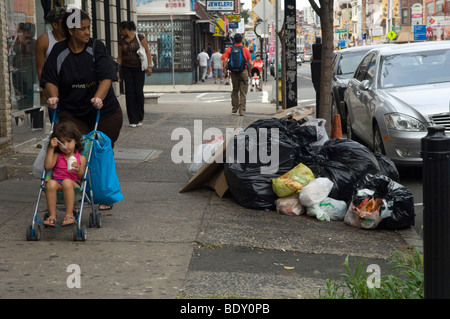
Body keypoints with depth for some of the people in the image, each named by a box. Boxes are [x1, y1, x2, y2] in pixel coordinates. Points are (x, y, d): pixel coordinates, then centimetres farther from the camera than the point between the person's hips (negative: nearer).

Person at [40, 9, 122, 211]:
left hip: (104, 112, 0)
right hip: (72, 113, 1)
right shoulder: (59, 52, -1)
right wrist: (53, 96, -22)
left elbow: (106, 77, -16)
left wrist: (99, 97, -33)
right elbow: (50, 79, -1)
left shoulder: (97, 48, -5)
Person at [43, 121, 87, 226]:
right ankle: (52, 216, -32)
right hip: (57, 182, 2)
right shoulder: (57, 156, 17)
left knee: (67, 182, -37)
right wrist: (51, 148, 1)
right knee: (50, 183, -33)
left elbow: (82, 178, 2)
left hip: (75, 183, -2)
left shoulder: (81, 158, 9)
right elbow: (47, 166, -1)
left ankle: (69, 214, -34)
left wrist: (78, 171, -21)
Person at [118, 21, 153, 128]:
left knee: (139, 92, -6)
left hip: (139, 68, -3)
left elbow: (147, 52, -5)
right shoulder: (121, 42, 8)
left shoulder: (140, 38, -3)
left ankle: (140, 118, 10)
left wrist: (149, 66, -14)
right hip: (126, 69, 3)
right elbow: (120, 57, 11)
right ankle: (133, 120, 0)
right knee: (129, 92, -4)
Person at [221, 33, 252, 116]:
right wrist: (249, 71, 10)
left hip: (234, 72, 2)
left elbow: (225, 60, -9)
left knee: (234, 91, 19)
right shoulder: (245, 49, -3)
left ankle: (234, 108, 22)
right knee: (243, 92, 1)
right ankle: (242, 110, -4)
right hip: (243, 72, -2)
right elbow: (250, 63, -5)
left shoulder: (230, 49, 1)